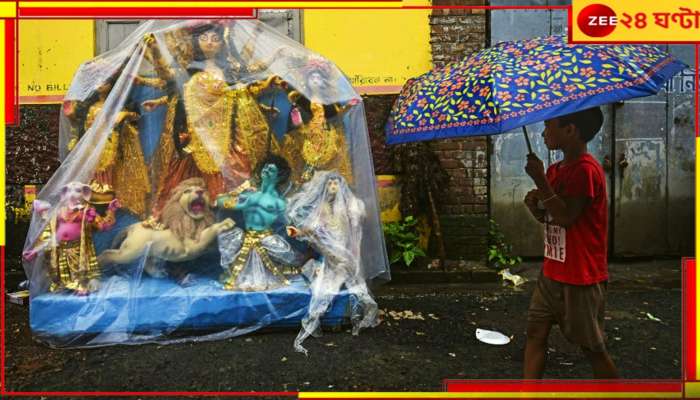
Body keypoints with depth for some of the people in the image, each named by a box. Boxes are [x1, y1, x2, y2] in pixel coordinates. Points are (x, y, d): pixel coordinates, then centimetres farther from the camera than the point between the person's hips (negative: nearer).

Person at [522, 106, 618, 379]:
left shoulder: (586, 169, -18)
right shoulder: (555, 170, 9)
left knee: (592, 347, 7)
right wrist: (534, 205, -5)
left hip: (581, 277, -8)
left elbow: (566, 217, -23)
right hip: (552, 272, 9)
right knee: (535, 333, 10)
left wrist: (540, 180, -23)